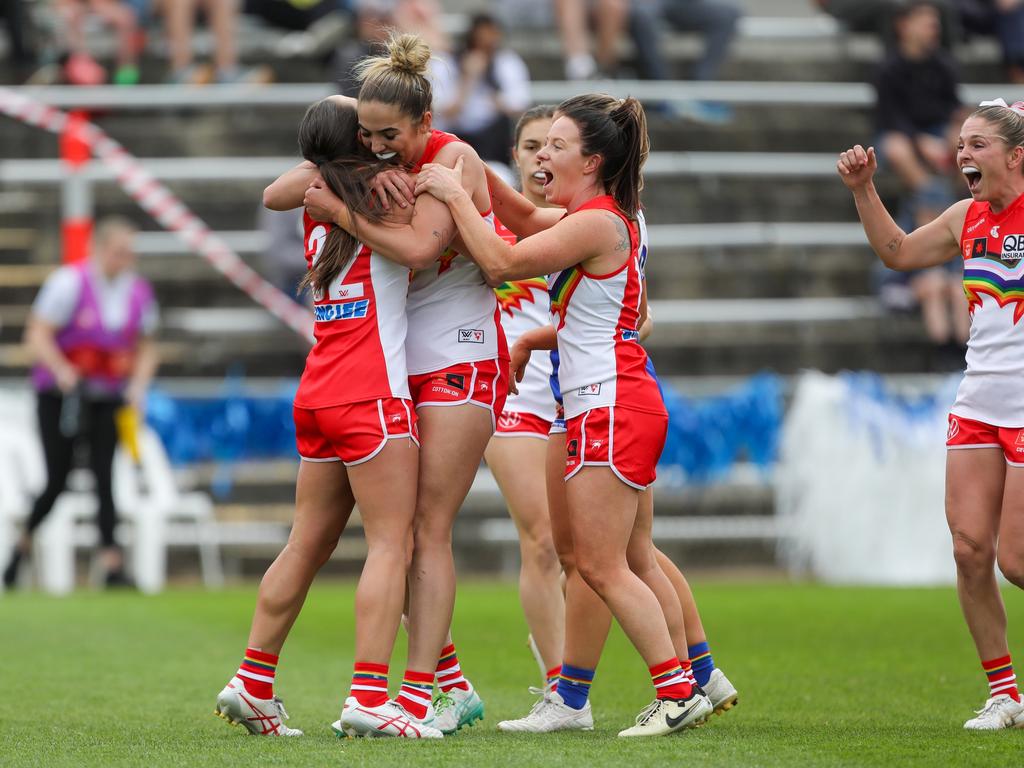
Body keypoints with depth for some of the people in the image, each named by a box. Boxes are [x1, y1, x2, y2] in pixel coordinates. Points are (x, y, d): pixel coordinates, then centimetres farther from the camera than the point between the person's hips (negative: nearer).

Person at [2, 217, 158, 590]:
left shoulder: (139, 292, 3)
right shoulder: (70, 282, -13)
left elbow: (145, 348, 13)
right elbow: (38, 335, -13)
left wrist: (138, 383, -4)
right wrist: (63, 371, -27)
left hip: (106, 399, 3)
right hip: (58, 396, -3)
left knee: (104, 478, -8)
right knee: (57, 482, -1)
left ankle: (112, 565, -13)